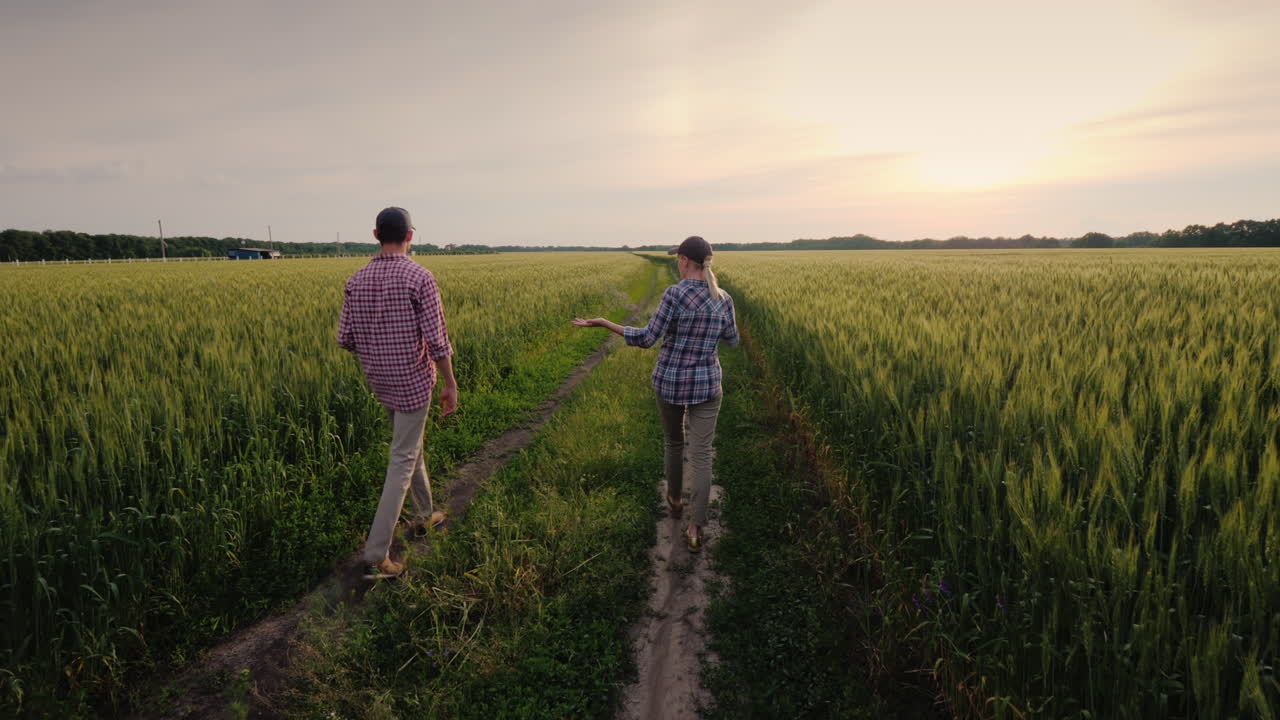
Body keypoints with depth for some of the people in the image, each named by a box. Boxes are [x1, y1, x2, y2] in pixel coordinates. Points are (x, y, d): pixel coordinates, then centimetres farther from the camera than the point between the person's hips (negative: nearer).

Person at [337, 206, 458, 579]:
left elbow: (345, 339, 3)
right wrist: (450, 384, -7)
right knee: (402, 463, -1)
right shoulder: (420, 277, -16)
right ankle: (376, 556, 0)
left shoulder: (357, 280, 1)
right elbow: (437, 341, -18)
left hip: (380, 381, 6)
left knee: (411, 445, 25)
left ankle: (425, 515, 40)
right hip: (414, 381, -6)